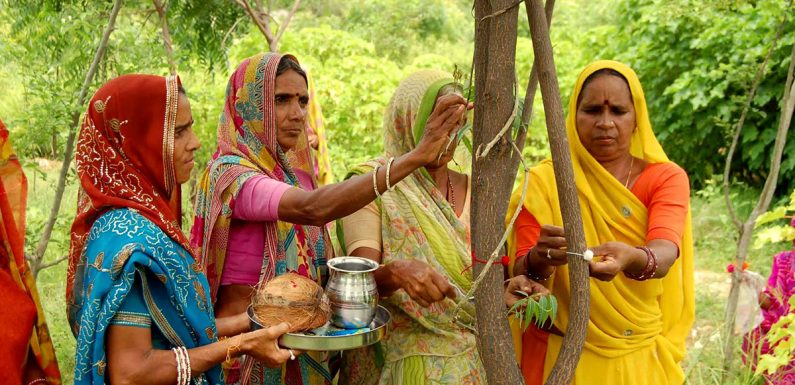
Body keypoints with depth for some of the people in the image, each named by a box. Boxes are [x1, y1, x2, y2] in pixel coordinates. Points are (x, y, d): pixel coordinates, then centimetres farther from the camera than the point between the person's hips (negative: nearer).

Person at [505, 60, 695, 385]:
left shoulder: (666, 178, -5)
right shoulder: (544, 181, -6)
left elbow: (665, 252, -23)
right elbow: (522, 275, -13)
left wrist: (631, 259, -45)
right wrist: (540, 258, -35)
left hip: (642, 357, 1)